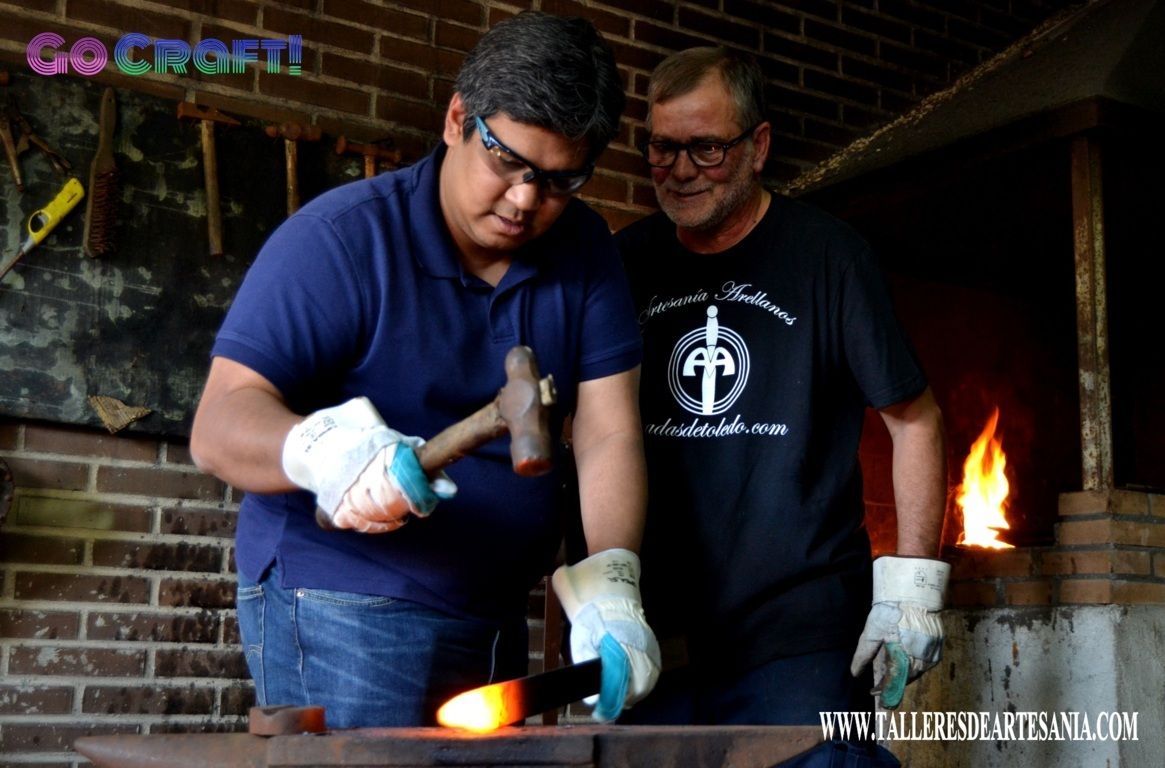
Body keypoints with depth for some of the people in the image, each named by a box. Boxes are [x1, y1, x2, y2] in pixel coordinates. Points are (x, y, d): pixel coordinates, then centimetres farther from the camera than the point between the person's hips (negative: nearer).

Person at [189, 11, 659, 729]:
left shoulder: (586, 252, 0)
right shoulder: (341, 237, -14)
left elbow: (609, 436, -7)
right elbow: (220, 423, -20)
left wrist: (610, 586, -23)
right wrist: (322, 450, -41)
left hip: (496, 615, 6)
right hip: (343, 613, -5)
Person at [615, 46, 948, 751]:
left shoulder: (826, 254, -2)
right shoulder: (626, 263, 7)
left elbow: (915, 419, 1)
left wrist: (913, 583, -6)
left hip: (801, 635, -3)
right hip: (652, 631, 4)